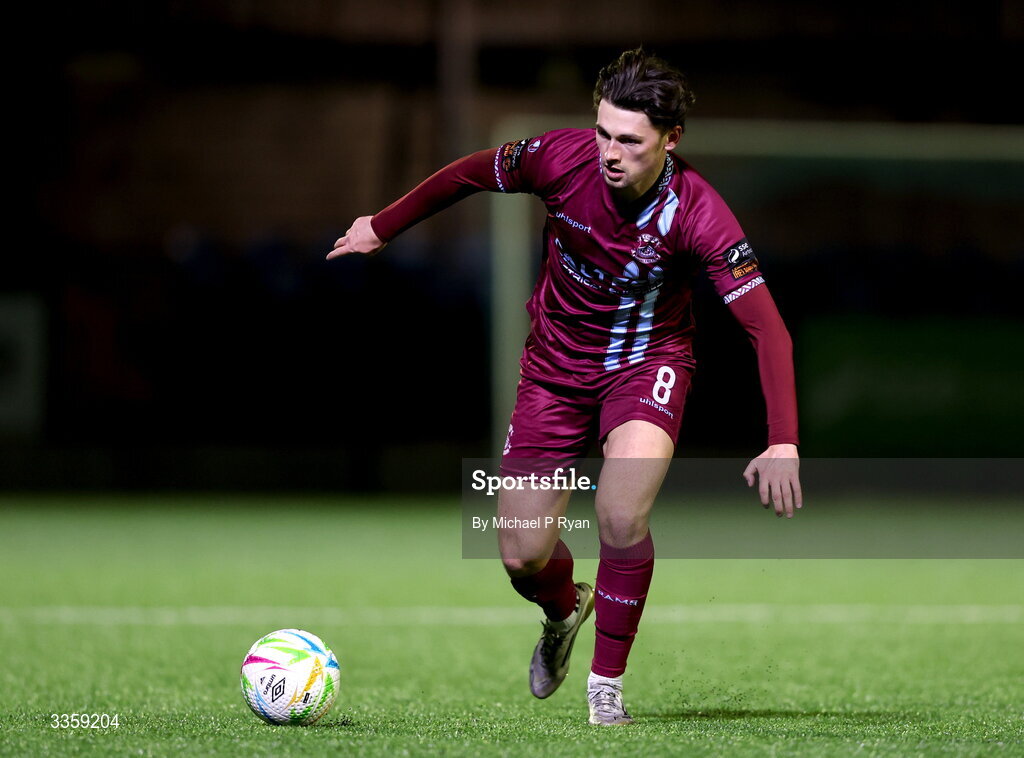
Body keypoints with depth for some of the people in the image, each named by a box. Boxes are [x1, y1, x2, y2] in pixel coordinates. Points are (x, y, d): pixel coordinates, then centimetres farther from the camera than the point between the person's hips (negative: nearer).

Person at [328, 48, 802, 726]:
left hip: (647, 362, -3)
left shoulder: (698, 214, -28)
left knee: (621, 518, -29)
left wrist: (783, 443, -40)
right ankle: (563, 612, 40)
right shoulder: (563, 158, -21)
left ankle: (607, 682, -6)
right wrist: (384, 227, 12)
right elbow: (471, 173, 0)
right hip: (556, 360, 3)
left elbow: (767, 328, -29)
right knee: (522, 556, 1)